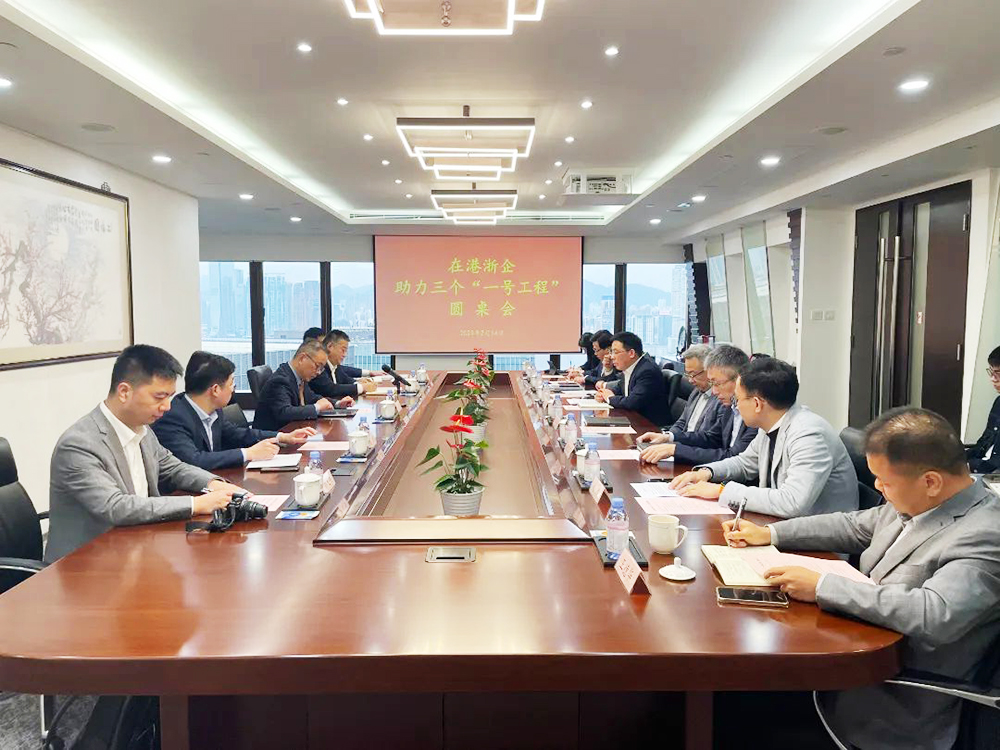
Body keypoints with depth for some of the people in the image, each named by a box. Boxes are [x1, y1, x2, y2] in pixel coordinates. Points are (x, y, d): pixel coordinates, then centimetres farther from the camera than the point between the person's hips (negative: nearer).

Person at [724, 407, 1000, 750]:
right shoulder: (917, 502, 3)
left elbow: (933, 615, -35)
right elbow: (854, 527, 17)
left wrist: (821, 586, -29)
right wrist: (769, 534, 10)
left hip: (898, 709, -8)